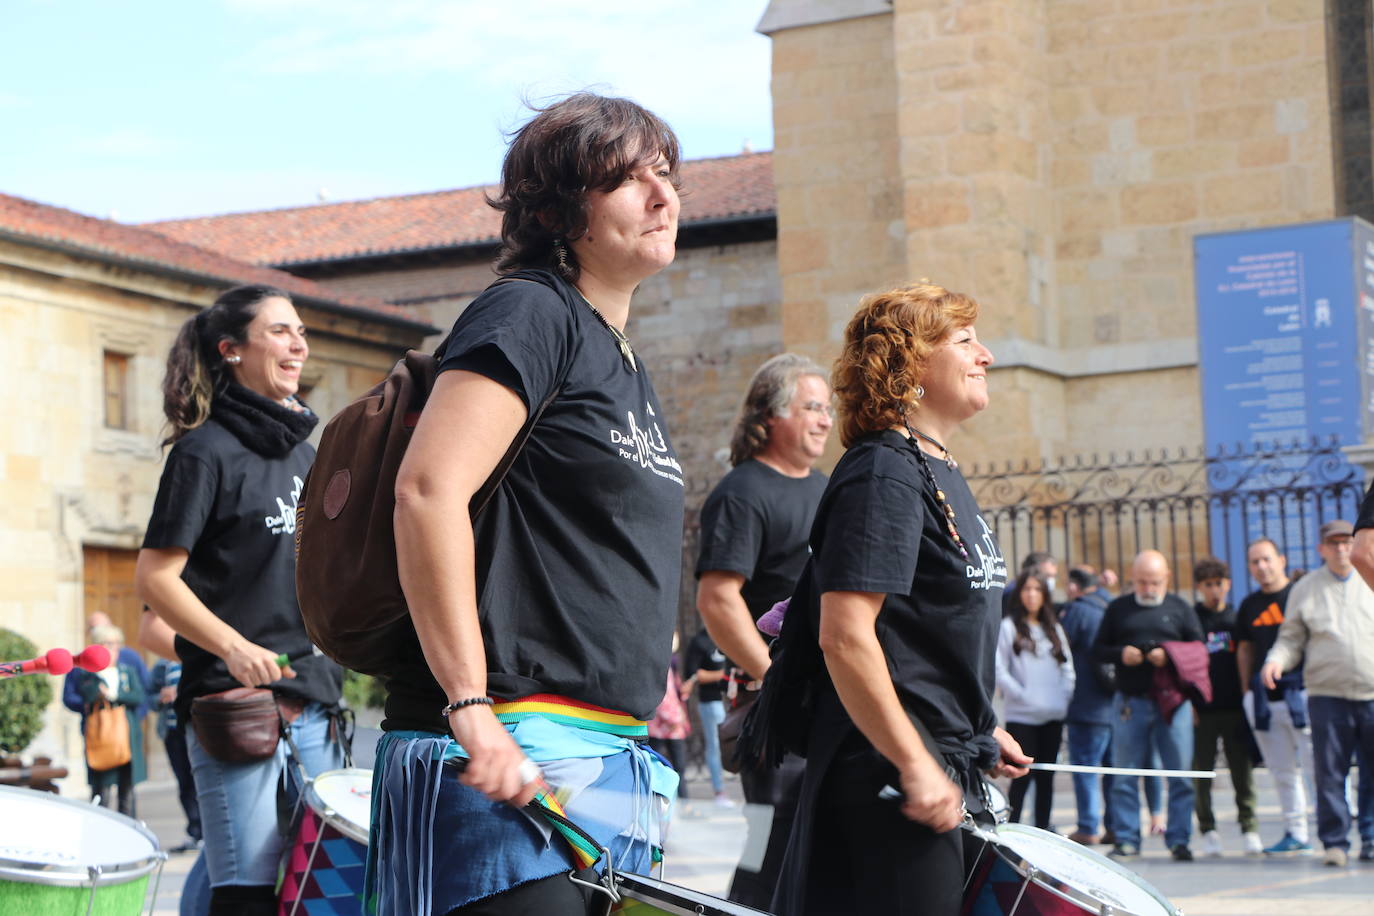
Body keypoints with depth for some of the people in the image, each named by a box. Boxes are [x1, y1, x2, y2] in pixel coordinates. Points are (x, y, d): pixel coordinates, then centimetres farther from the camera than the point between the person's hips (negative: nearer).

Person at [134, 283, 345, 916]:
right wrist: (234, 648, -22)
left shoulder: (304, 452, 16)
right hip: (236, 699, -7)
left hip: (311, 700, 8)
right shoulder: (206, 450, -7)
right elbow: (154, 576, -12)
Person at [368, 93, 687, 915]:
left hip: (616, 771, 9)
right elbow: (430, 488, -20)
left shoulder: (629, 369, 21)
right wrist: (471, 708, -25)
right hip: (511, 756, -9)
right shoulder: (531, 314, -7)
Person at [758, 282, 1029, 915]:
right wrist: (914, 765, -23)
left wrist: (983, 729, 24)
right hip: (891, 785, -10)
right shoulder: (884, 473, -14)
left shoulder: (940, 472, 18)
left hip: (950, 765, 10)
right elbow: (845, 634, -23)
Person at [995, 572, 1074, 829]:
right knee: (1022, 777, -6)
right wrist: (1021, 695, -13)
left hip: (1053, 716, 5)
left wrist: (1065, 696, 2)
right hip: (1021, 716, -5)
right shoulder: (1008, 627, -3)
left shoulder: (1054, 629, 15)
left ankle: (1043, 830, 15)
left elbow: (1067, 666, 16)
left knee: (1046, 778, 9)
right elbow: (999, 670, -8)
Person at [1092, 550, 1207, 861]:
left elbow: (1199, 649, 7)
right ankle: (1127, 839, 8)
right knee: (1125, 774, 2)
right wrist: (1120, 653, -8)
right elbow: (1097, 650, 13)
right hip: (1130, 701, 1)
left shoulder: (1179, 608, 11)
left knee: (1180, 773, -3)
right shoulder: (1118, 609, 13)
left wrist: (1169, 655, -11)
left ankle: (1178, 839, 4)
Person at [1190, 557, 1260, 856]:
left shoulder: (1237, 618, 10)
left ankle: (1249, 827, 6)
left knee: (1243, 768, 1)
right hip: (1202, 709, -1)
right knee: (1201, 771, 2)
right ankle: (1208, 829, 10)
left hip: (1235, 707, 1)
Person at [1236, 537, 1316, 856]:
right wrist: (1247, 690, 14)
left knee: (1317, 764, -9)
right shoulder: (1249, 605, 14)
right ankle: (1296, 835, 14)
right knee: (1282, 772, 8)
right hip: (1264, 697, 5)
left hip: (1300, 694, -5)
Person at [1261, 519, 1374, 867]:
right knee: (1330, 773, -1)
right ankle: (1335, 843, 6)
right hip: (1326, 694, 0)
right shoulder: (1306, 589, 9)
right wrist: (1276, 660, -8)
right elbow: (1292, 639, 11)